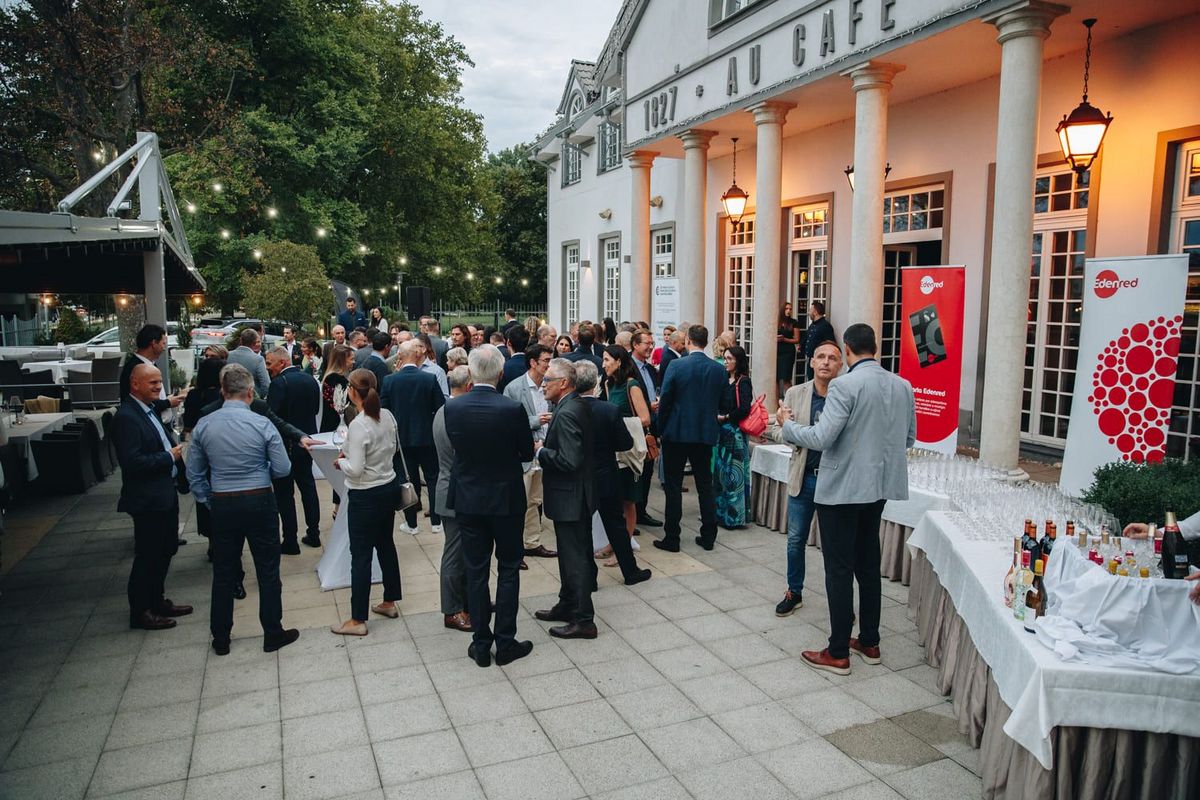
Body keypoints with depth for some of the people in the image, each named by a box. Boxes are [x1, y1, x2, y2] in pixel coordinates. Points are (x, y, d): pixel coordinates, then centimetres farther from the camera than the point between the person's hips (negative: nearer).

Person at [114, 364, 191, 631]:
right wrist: (169, 457, -18)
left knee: (165, 550, 19)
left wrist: (176, 448, 1)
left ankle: (156, 601, 34)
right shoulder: (126, 417, -20)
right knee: (148, 556, 4)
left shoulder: (149, 409, 10)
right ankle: (140, 612, 19)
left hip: (165, 493, 10)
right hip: (148, 499, -10)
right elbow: (131, 461, -27)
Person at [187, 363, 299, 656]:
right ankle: (272, 634, 19)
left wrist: (209, 502, 15)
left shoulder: (204, 425, -2)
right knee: (268, 571, 9)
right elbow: (283, 469, -9)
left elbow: (194, 473, 5)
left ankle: (220, 639, 25)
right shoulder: (262, 424, -12)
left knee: (223, 573, 14)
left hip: (222, 505, 3)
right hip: (259, 503, -3)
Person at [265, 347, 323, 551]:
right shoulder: (311, 380, 4)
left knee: (284, 492, 2)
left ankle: (290, 541, 5)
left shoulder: (279, 382, -18)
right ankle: (313, 534, 24)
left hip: (285, 444, -7)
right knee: (308, 485, 18)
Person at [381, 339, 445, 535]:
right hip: (427, 437, -1)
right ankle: (436, 521, 16)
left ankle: (411, 523, 17)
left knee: (408, 480, 10)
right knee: (433, 478, 12)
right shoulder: (429, 379, -12)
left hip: (401, 438, 1)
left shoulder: (389, 381, -9)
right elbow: (441, 408, -8)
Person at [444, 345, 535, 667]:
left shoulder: (452, 408, -11)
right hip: (506, 499, -2)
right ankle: (506, 643, 17)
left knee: (476, 572, 11)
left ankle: (481, 644, 19)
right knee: (508, 570, 11)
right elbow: (527, 454, -5)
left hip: (468, 499, 2)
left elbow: (456, 446, 4)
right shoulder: (513, 409, -18)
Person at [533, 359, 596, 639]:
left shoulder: (567, 413, -23)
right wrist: (545, 447, 5)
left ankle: (583, 620, 11)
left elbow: (569, 460, -28)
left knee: (575, 558, 0)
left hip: (569, 497, -10)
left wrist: (541, 451, -15)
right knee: (570, 554, 20)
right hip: (572, 495, 10)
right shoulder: (574, 405, 8)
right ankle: (567, 606, 35)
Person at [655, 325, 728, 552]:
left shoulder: (676, 365, -12)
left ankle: (671, 538, 7)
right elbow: (722, 404, 6)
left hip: (677, 433, -3)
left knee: (673, 486, 4)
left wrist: (661, 428, 4)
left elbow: (665, 400, -9)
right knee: (705, 484, 13)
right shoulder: (719, 369, -1)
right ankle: (708, 536, 17)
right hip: (706, 434, 4)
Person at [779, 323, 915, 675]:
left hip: (842, 488, -7)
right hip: (879, 486, 7)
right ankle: (869, 642, 28)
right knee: (868, 563, 18)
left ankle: (838, 653, 9)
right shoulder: (902, 386, 5)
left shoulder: (845, 386, -18)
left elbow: (821, 438, -22)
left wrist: (787, 424, -5)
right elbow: (909, 437, 13)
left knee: (839, 569, 1)